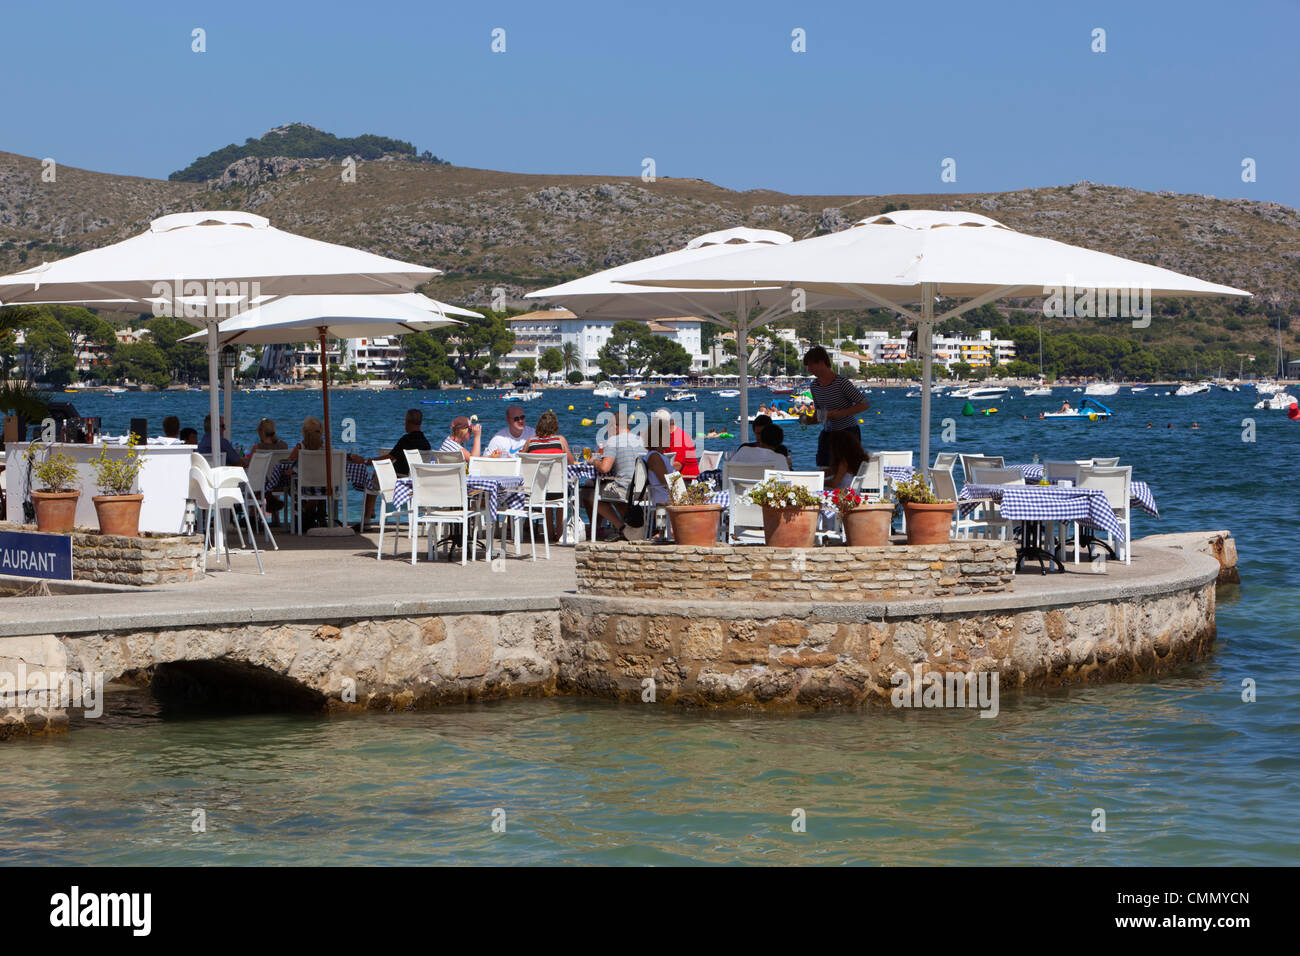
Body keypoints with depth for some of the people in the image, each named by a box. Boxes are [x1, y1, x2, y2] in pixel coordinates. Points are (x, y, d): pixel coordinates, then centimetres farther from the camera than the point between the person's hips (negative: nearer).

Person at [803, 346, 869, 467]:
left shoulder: (841, 383, -16)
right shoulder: (814, 386, 5)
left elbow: (865, 404, -15)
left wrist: (841, 413, -22)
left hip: (848, 432, -6)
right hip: (828, 433, 6)